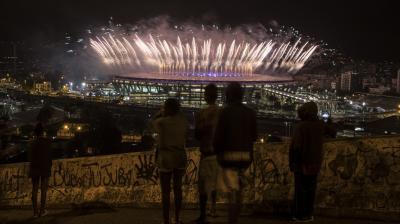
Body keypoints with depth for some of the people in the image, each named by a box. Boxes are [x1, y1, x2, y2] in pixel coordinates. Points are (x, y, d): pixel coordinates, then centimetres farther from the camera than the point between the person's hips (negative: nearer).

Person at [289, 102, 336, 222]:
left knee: (300, 189, 5)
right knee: (311, 189, 12)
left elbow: (295, 146, -22)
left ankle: (299, 214, 9)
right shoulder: (320, 125, -2)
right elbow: (333, 133, 16)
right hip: (315, 163, 4)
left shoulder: (300, 126, -17)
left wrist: (291, 162, -12)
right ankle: (308, 214, 15)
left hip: (302, 162, -4)